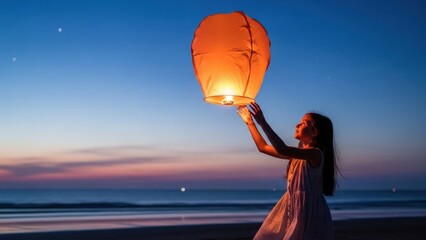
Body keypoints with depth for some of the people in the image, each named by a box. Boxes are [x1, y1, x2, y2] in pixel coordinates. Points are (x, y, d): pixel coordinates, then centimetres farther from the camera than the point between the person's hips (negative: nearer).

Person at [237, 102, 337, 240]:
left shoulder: (316, 153, -15)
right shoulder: (298, 153, 11)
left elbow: (282, 150, -31)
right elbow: (263, 147, 18)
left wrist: (262, 122, -30)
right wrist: (250, 123, 18)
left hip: (307, 209, -8)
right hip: (291, 206, 9)